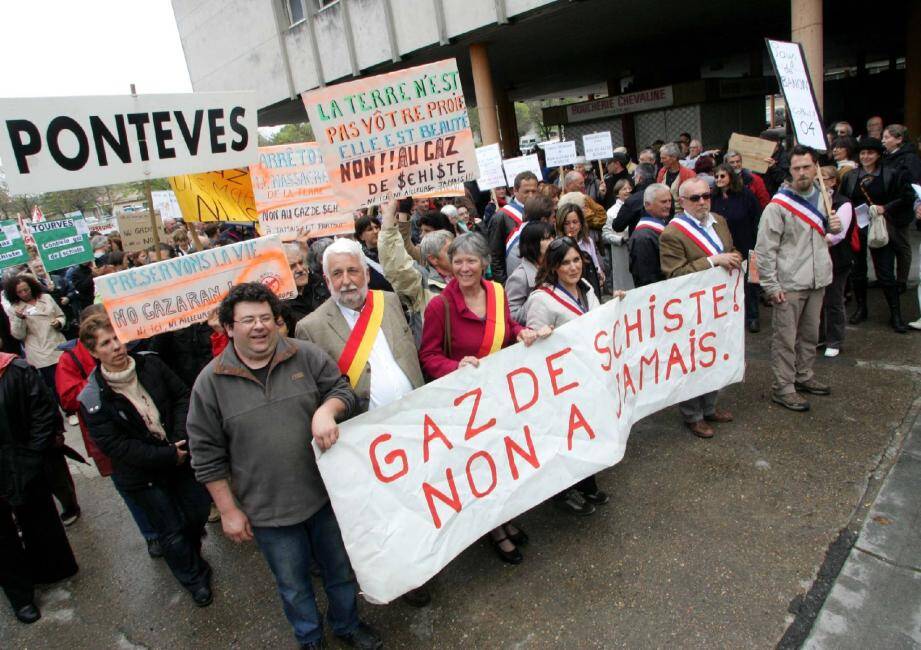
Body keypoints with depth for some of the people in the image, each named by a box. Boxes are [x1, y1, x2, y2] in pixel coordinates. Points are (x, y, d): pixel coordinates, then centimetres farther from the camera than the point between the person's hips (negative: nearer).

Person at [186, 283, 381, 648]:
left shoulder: (307, 356, -6)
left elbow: (344, 390, -1)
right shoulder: (210, 382, -8)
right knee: (293, 585, 20)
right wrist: (228, 511, -4)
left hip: (325, 494, 1)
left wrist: (327, 410, -24)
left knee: (341, 569, 21)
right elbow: (207, 456, -4)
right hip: (268, 511, -1)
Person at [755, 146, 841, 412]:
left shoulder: (823, 196, 9)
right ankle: (783, 388, 10)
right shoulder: (779, 204, -13)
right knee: (785, 339, 0)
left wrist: (834, 227, 1)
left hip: (817, 280, 7)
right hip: (789, 284, -7)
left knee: (810, 334, 18)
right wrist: (771, 285, -17)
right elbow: (765, 248, -15)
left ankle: (804, 377, 34)